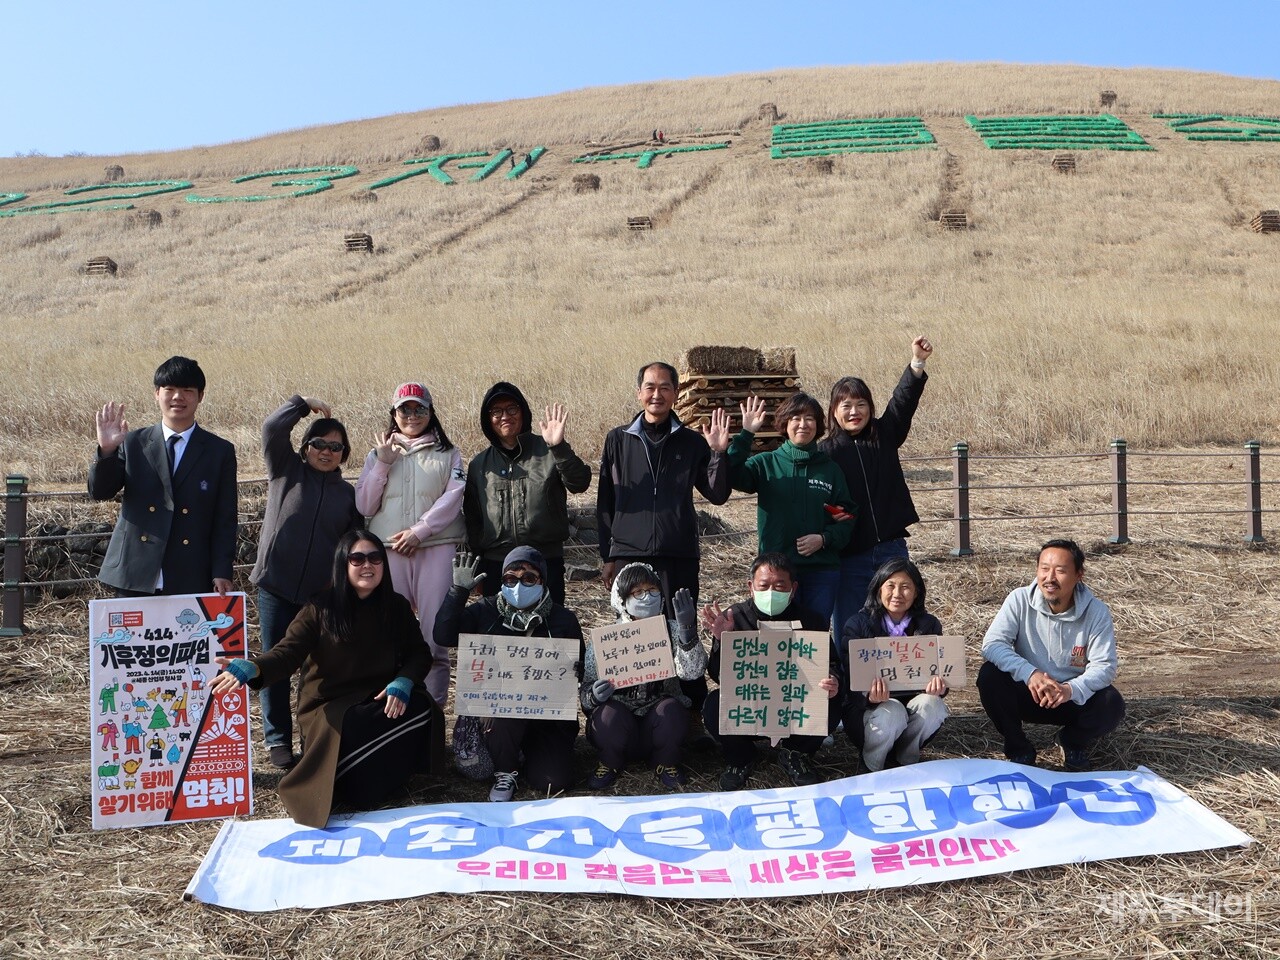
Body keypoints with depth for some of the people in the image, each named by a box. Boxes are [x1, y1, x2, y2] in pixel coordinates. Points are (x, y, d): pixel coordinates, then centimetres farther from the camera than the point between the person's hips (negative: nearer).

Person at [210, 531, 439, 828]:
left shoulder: (396, 606, 3)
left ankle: (353, 779, -11)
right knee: (348, 730, -37)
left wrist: (403, 682, -18)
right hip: (329, 706, -3)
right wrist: (253, 668, -37)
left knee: (422, 710, -28)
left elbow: (419, 654, 5)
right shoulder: (321, 608, -6)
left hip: (380, 700, 4)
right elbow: (288, 652, -15)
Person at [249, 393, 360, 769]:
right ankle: (277, 738, 14)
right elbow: (272, 428, -9)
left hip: (324, 594, 2)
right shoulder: (287, 470, 6)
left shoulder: (347, 494, 11)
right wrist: (304, 403, -8)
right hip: (277, 586, -2)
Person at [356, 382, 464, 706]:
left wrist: (419, 531, -12)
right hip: (389, 549, 1)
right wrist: (383, 464, -2)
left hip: (437, 547, -1)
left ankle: (434, 706, 2)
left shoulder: (447, 454, 11)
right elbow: (364, 506, 8)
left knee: (435, 631, -4)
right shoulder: (378, 453, 16)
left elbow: (452, 498, -2)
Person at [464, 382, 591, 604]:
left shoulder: (548, 451, 3)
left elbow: (579, 483, -13)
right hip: (495, 566, 2)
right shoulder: (479, 465, 12)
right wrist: (476, 568, 12)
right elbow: (471, 518, 15)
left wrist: (559, 447, -27)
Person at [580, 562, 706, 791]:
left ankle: (665, 762, 1)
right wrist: (594, 696, -28)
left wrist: (688, 631, -34)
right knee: (609, 714, -32)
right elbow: (585, 688, -4)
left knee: (671, 710, -31)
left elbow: (692, 671, -18)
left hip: (659, 722, 1)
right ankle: (610, 763, 1)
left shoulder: (671, 631, -1)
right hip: (619, 722, 0)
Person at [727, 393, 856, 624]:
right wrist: (746, 434, -23)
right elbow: (730, 476, -15)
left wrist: (824, 539, -9)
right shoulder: (766, 463, 3)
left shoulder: (830, 468, 8)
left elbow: (847, 517, 9)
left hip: (822, 569, 2)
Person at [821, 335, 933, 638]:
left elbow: (903, 402, -10)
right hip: (849, 556, -3)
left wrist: (917, 363, -23)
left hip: (892, 551, 3)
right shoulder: (825, 451, -4)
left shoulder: (884, 436, 5)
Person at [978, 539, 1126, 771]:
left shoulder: (1096, 611, -14)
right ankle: (1018, 749, -3)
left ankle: (1074, 742, 8)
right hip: (1028, 693, 0)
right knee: (989, 676, -28)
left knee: (1111, 705, -29)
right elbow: (991, 644, -22)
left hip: (1074, 697, 0)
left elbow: (1104, 665, -18)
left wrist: (1071, 689, -38)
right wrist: (1029, 673, -39)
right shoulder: (1020, 600, -15)